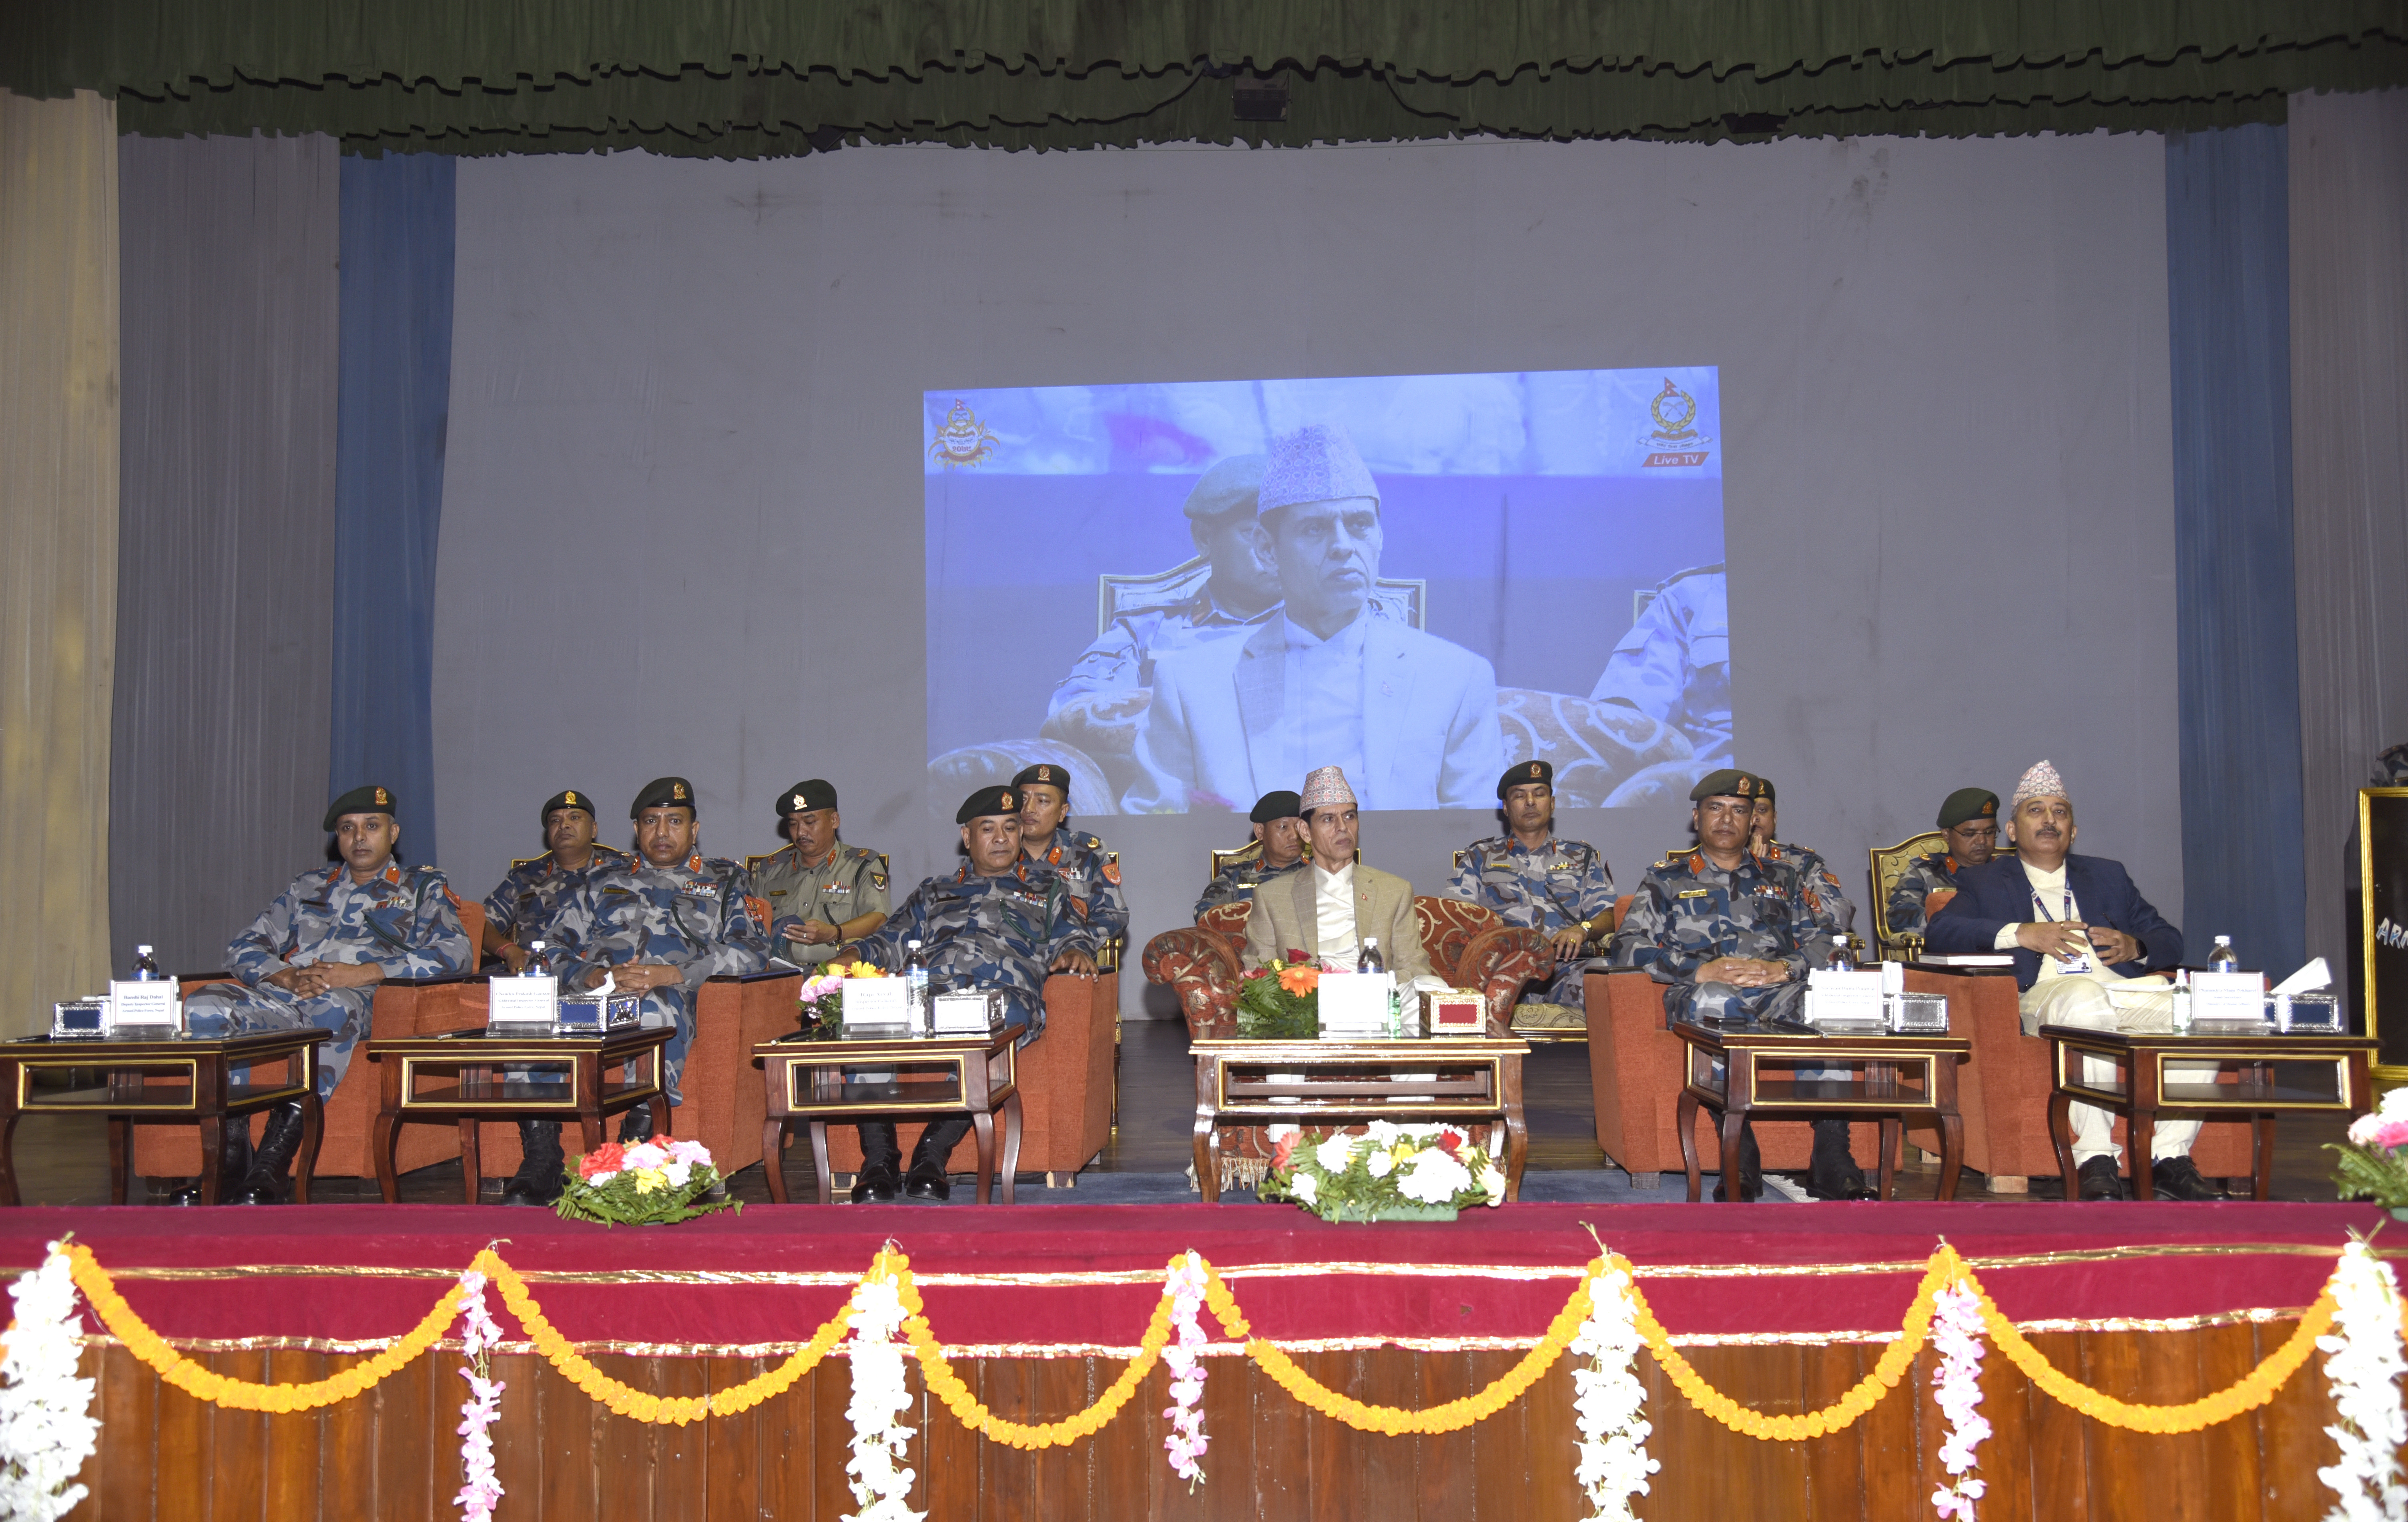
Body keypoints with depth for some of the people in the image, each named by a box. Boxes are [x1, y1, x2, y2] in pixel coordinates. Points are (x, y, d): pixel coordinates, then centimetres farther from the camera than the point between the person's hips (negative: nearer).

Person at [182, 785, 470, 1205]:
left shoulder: (423, 887, 19)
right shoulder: (310, 885, 31)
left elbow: (454, 952, 0)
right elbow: (243, 948, 22)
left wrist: (362, 973, -11)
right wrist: (286, 976, -3)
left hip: (360, 999, -4)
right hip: (283, 996, 4)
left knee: (332, 1007, -41)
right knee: (204, 1005, -27)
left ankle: (273, 1166, -39)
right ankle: (230, 1158, -23)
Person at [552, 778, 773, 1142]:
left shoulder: (725, 880, 23)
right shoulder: (603, 880, 31)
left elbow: (751, 952, 5)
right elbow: (561, 945, 19)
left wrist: (666, 975, -8)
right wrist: (596, 977, -6)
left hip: (678, 998, -2)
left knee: (655, 1008, -42)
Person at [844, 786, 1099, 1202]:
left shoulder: (1047, 888, 30)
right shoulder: (934, 893, 35)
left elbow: (1074, 936, 17)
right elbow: (891, 941, 27)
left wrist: (1075, 952, -8)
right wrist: (852, 957, 5)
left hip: (1004, 992, -2)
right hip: (926, 992, 2)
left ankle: (933, 1152, -35)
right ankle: (879, 1159, -28)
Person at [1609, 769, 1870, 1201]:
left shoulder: (1782, 877, 29)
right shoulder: (1666, 879, 22)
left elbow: (1826, 940, 16)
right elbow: (1629, 946, 6)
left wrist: (1785, 968, -6)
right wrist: (1699, 970, -9)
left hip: (1780, 993, 2)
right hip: (1703, 995, -2)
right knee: (1714, 1001, -40)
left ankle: (1831, 1162, -33)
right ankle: (1741, 1159, -36)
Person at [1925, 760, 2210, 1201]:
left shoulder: (2108, 876, 32)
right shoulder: (1984, 882, 21)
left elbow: (2170, 940, 25)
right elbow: (1939, 933, 2)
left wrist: (2136, 946, 1)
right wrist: (2020, 933, -10)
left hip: (2126, 992, 4)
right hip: (2046, 994, -4)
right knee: (2085, 998, -39)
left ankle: (2170, 1156, -22)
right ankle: (2095, 1161, -36)